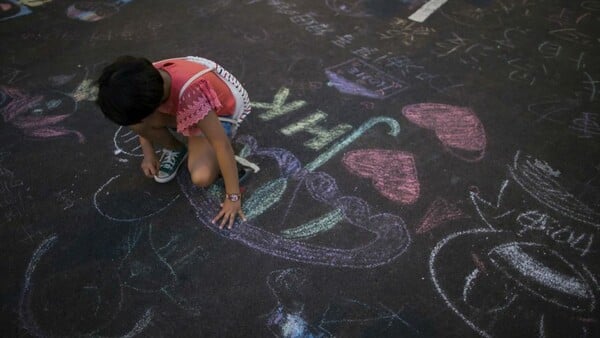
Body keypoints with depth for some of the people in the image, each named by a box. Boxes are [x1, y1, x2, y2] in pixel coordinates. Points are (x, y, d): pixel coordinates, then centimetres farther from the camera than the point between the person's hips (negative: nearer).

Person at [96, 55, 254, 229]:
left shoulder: (190, 94, -43)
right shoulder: (147, 80, -22)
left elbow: (222, 144, -37)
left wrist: (233, 197, -31)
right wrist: (148, 153, -6)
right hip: (183, 109, 6)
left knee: (201, 178, -28)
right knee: (135, 119, -21)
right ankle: (175, 149, 7)